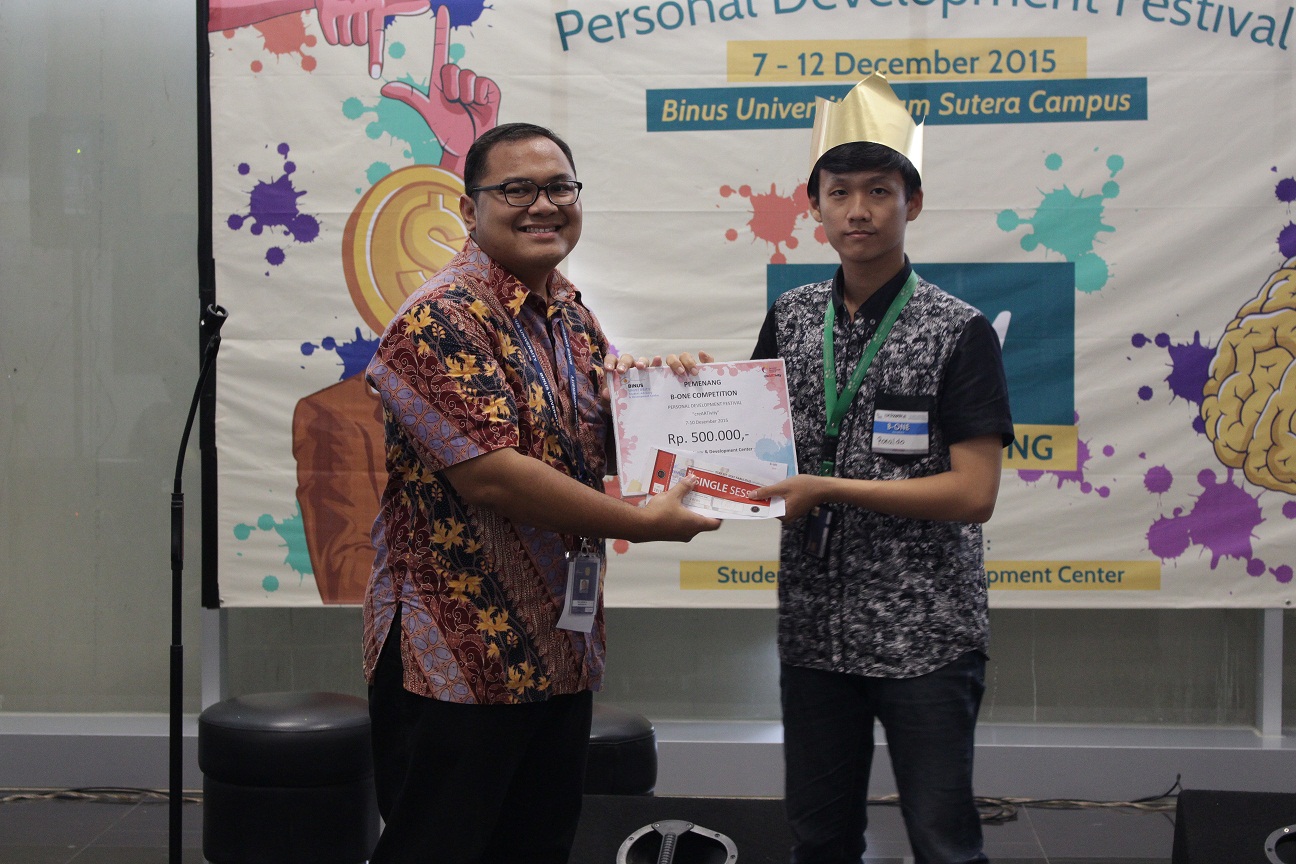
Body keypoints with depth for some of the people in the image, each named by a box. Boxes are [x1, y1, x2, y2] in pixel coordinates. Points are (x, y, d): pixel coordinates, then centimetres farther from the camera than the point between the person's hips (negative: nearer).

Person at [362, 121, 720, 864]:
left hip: (560, 654, 8)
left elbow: (601, 443, 24)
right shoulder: (444, 319, -15)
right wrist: (642, 522, -17)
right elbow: (489, 473, -24)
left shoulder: (573, 316, 12)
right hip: (457, 658, -8)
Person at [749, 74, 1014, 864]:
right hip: (815, 627, 4)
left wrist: (828, 489, -18)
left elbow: (973, 495, -15)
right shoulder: (791, 319, 6)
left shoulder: (960, 332, -8)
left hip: (926, 632, -4)